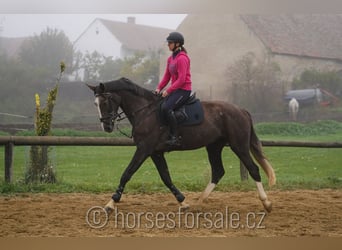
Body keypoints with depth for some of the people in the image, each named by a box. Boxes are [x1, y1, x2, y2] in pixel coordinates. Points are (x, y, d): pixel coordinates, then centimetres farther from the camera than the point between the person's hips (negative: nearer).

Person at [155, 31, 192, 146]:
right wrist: (159, 88, 1)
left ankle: (175, 137, -25)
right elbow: (167, 76, 16)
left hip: (183, 90, -10)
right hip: (175, 89, 10)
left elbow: (181, 79, -20)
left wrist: (168, 90, -21)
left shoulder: (182, 58, -14)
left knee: (166, 107, -27)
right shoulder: (170, 59, 15)